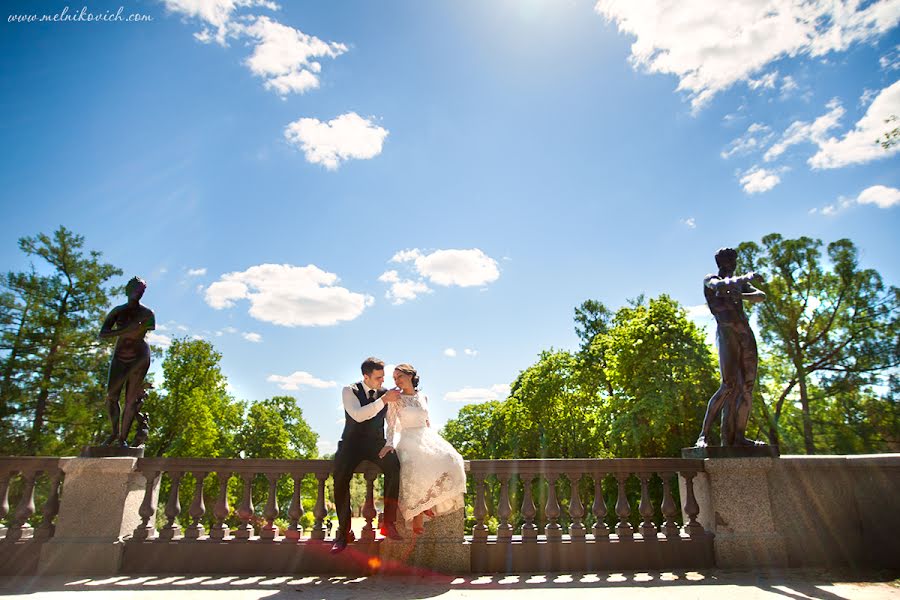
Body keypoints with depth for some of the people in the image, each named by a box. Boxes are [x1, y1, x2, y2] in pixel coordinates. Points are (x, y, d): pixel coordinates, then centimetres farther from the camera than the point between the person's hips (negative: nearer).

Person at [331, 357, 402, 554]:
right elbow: (357, 415, -22)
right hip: (352, 443, -2)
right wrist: (384, 400, -28)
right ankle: (344, 532, -13)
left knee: (394, 466, -30)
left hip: (376, 443, 2)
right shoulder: (349, 391, -3)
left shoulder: (386, 393, 7)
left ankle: (389, 523, -19)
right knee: (340, 478, -30)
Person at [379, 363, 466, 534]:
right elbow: (392, 424, -5)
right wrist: (390, 443, -21)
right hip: (409, 440, -4)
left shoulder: (423, 397, 15)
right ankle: (417, 516, -23)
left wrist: (435, 441, 13)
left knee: (449, 461, -25)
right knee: (417, 467, -35)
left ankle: (428, 503, -10)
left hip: (427, 437, 4)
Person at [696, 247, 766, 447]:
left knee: (748, 386, -2)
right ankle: (704, 435, -17)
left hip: (746, 334, 7)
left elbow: (761, 296, 10)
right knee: (729, 385, -19)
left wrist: (740, 295, -8)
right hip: (726, 333, -7)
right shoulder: (709, 280, 10)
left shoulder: (739, 282, 26)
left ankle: (739, 437, 1)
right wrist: (747, 277, -2)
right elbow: (721, 286, -15)